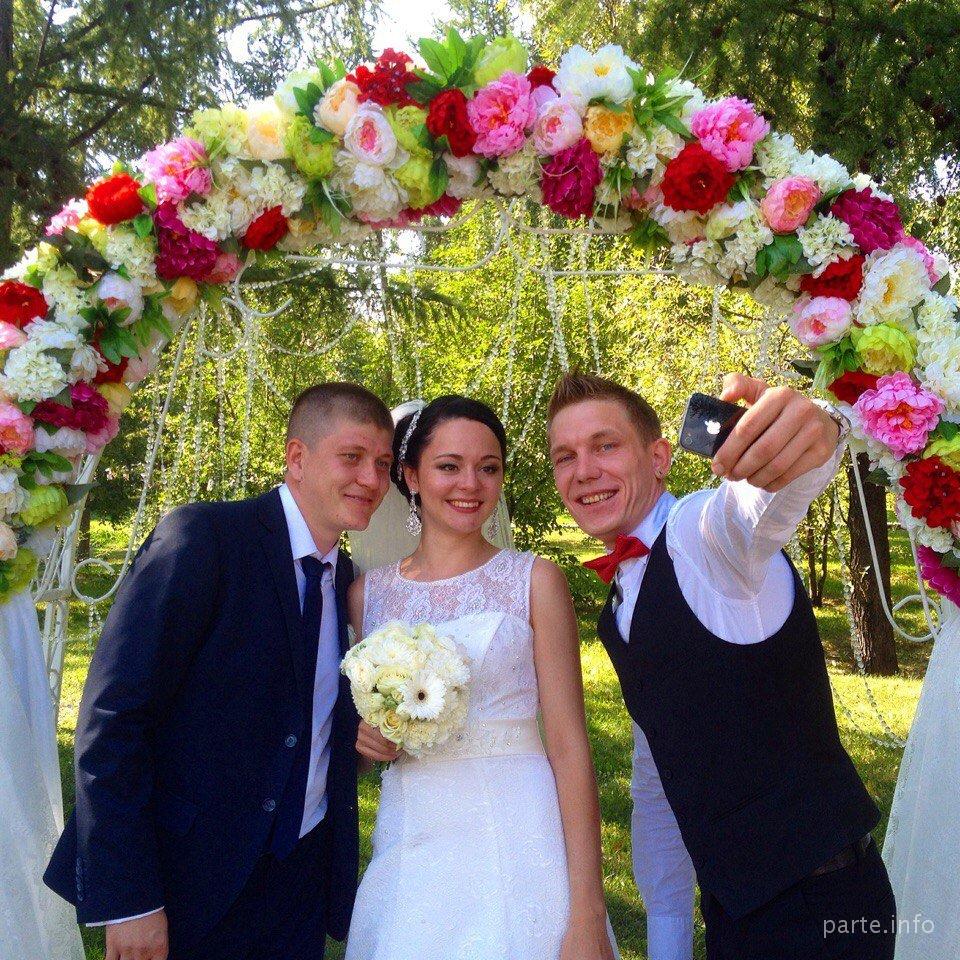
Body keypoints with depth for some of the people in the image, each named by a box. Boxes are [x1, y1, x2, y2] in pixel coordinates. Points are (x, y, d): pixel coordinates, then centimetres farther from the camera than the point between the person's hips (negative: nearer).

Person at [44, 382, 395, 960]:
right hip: (187, 884, -5)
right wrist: (127, 900, -18)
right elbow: (110, 720, -17)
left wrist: (367, 731, -6)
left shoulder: (342, 575, 6)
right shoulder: (202, 538, -15)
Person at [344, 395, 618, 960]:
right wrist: (356, 733, -7)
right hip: (408, 849, 3)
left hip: (516, 844, -2)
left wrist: (587, 913, -14)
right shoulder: (369, 592, 4)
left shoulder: (535, 580, -5)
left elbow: (568, 745, -9)